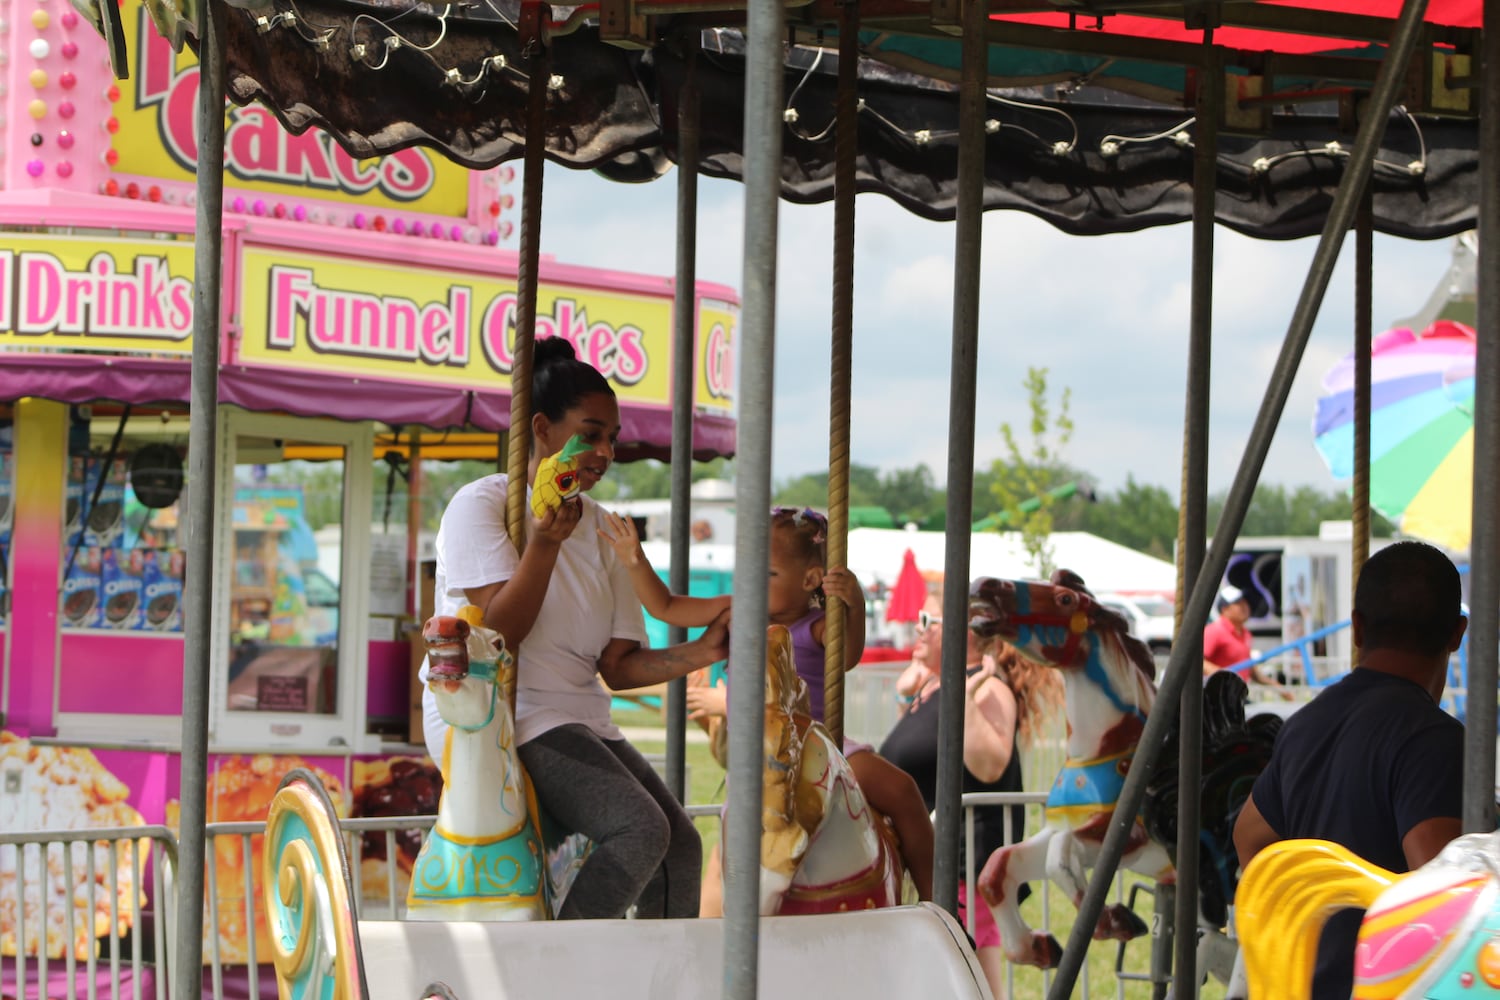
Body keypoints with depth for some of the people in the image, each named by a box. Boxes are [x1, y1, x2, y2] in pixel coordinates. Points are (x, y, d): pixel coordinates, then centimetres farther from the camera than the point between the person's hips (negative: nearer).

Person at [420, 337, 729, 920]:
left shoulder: (600, 531, 16)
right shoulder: (481, 505, -3)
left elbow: (618, 665, 10)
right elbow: (497, 635, -13)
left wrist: (702, 652, -5)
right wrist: (544, 543, -22)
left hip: (579, 719, 8)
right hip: (486, 720, -7)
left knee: (681, 846, -10)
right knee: (640, 829, -26)